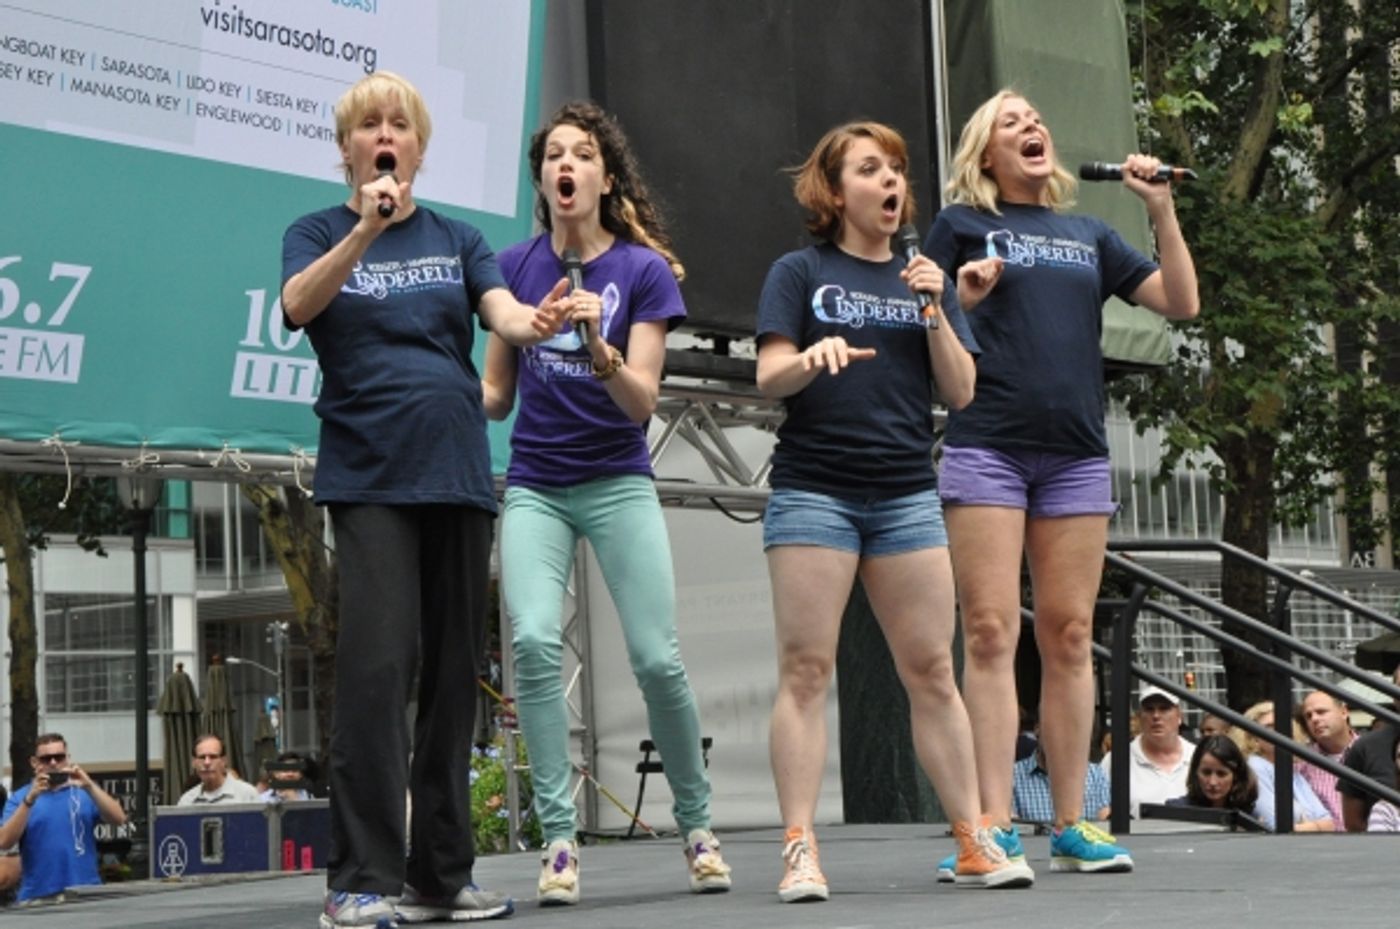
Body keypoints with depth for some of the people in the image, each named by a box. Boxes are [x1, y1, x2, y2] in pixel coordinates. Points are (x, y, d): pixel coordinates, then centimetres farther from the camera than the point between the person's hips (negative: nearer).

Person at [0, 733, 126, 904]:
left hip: (85, 895, 1)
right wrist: (30, 799, -16)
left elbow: (119, 819, -4)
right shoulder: (19, 798, 6)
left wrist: (90, 786, -15)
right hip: (36, 897, -1)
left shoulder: (85, 793, 8)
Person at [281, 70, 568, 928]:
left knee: (455, 673, 4)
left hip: (459, 474, 4)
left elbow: (502, 311, -4)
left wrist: (537, 321, -27)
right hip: (370, 477, -4)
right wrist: (366, 229, -28)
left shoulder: (457, 239, 14)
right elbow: (298, 305, -13)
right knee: (377, 666, -15)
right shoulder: (318, 234, 7)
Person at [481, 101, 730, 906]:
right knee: (535, 641, -21)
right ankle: (560, 839, -15)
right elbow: (496, 393, 11)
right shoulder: (516, 266, 5)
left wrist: (598, 346, -29)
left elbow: (642, 400, -11)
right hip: (534, 486, 2)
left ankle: (697, 825, 14)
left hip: (617, 484, -2)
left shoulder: (644, 270, -3)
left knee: (657, 658, -9)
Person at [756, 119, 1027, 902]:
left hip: (907, 495, 3)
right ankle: (800, 850, -8)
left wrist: (934, 311, -6)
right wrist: (814, 356, -25)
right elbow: (770, 378, -4)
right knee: (806, 669, -7)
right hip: (813, 491, -3)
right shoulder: (801, 272, 6)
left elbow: (961, 392, 8)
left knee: (932, 670, 2)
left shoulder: (925, 279, 14)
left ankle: (975, 840, 6)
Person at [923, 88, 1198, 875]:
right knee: (991, 635, -9)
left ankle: (1072, 826, 7)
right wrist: (965, 298, -13)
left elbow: (1181, 303, 13)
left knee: (1069, 637, 3)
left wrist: (1161, 209, 4)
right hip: (987, 447, -3)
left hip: (1076, 454, 4)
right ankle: (996, 828, -10)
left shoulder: (1088, 235, 19)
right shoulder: (963, 225, 9)